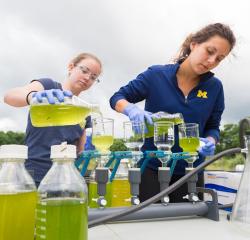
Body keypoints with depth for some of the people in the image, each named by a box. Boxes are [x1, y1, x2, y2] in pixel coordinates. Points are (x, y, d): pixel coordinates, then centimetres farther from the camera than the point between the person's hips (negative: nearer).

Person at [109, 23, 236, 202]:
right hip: (152, 169, -2)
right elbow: (117, 98, -2)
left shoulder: (214, 87, -1)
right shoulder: (156, 75, -8)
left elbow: (213, 127, 9)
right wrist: (132, 110, -24)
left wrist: (210, 141, -14)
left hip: (191, 172, 3)